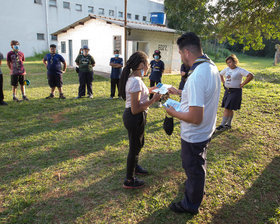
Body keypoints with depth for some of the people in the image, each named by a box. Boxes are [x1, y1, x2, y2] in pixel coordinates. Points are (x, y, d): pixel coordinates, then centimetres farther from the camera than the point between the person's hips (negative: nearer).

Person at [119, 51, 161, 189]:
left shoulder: (132, 78, 6)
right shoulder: (136, 81, -25)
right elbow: (135, 109, -27)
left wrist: (151, 89, 17)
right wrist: (153, 100, -21)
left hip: (133, 117, 10)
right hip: (135, 118, -10)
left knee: (139, 143, 28)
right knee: (135, 147, 7)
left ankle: (134, 166, 52)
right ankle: (129, 181, 26)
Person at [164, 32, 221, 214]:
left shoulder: (197, 76, -34)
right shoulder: (212, 67, -2)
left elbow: (195, 118, -34)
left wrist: (173, 113, -18)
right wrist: (179, 92, 15)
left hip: (194, 136, -9)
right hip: (206, 131, 9)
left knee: (193, 169, 13)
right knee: (197, 165, 31)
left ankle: (191, 205, 38)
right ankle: (196, 190, 58)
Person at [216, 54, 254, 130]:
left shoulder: (240, 70, -12)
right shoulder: (226, 69, 7)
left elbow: (251, 76, -20)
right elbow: (220, 75, 26)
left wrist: (242, 84, -18)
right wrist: (224, 82, 13)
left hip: (235, 91, -7)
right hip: (227, 91, 7)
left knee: (227, 108, -9)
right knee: (229, 109, 13)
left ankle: (222, 125, -5)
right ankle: (228, 124, 23)